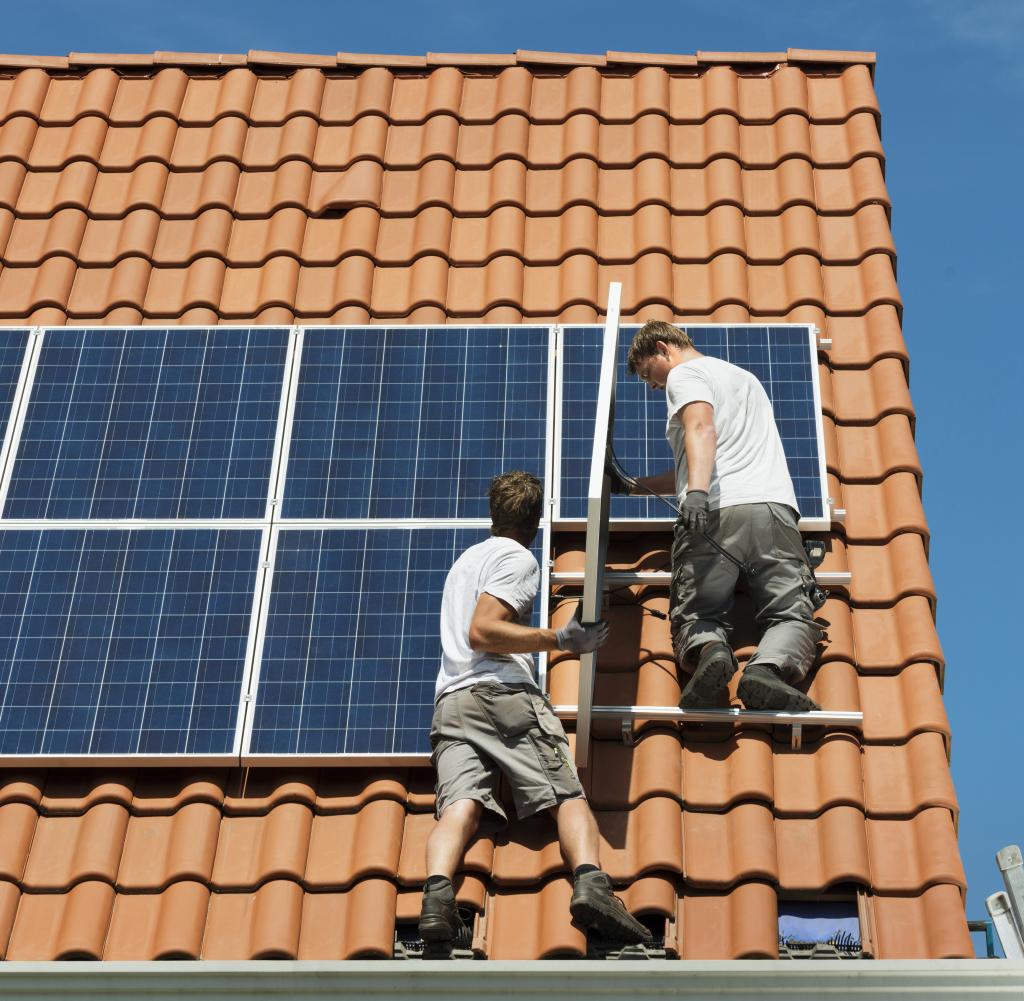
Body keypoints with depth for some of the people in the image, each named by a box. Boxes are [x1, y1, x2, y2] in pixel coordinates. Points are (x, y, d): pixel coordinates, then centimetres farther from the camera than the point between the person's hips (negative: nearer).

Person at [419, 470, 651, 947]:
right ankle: (590, 880, -35)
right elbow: (481, 633, -9)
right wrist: (561, 639, -7)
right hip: (504, 693, -6)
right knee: (569, 795, -8)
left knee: (460, 805, -14)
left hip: (450, 701, 6)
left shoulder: (466, 558, 32)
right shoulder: (518, 558, 5)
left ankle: (438, 891, -41)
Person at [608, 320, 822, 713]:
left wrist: (695, 491, -26)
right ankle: (768, 667, -33)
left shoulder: (684, 374, 13)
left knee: (695, 618, 3)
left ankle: (710, 652, -32)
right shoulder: (744, 377, 38)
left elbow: (702, 428, -11)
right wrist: (633, 486, 47)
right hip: (775, 507, 5)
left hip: (715, 510, -5)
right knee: (792, 616, -1)